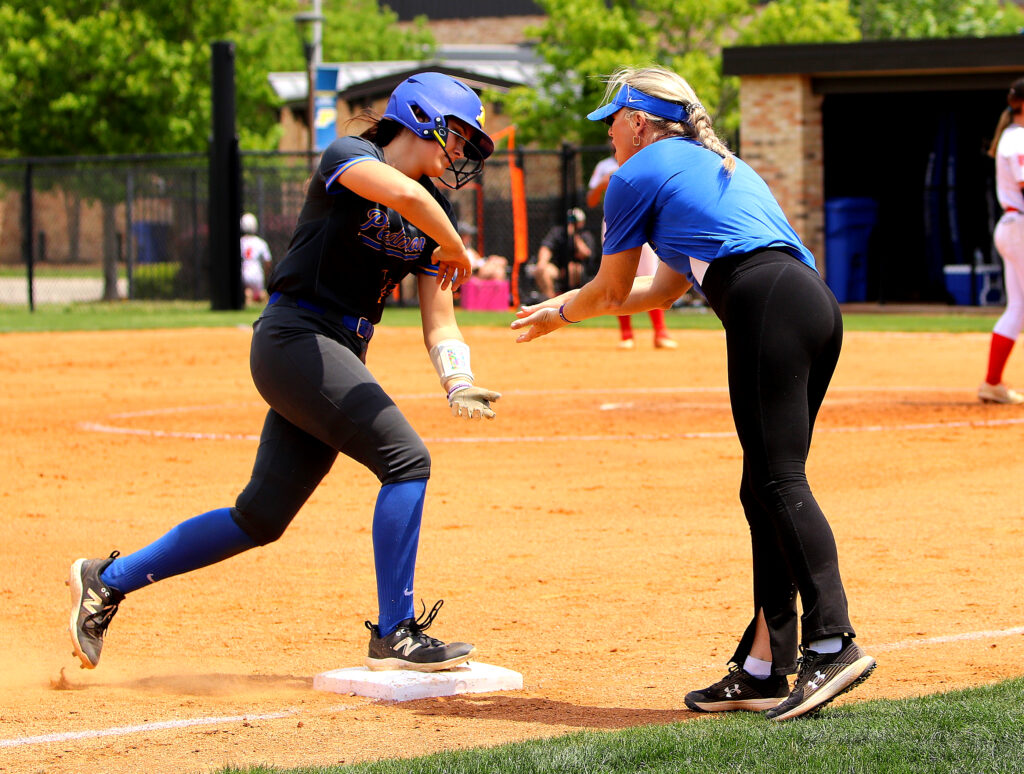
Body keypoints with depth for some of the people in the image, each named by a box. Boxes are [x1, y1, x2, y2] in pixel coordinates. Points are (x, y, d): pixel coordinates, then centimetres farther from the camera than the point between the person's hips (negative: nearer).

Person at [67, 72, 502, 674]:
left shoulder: (437, 215, 14)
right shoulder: (349, 156, -8)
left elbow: (439, 324, 9)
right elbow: (404, 194, -31)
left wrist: (458, 382, -10)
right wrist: (456, 249, -14)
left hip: (338, 361, 8)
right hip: (295, 336, -8)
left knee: (262, 516, 8)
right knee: (406, 459, -19)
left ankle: (108, 580, 21)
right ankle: (395, 635, -16)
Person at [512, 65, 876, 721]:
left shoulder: (638, 175, 9)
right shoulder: (719, 166, 34)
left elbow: (610, 291, 17)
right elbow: (665, 290, 38)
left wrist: (560, 316, 38)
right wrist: (566, 306, 46)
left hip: (767, 309, -9)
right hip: (818, 307, 9)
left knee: (780, 480, -16)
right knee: (765, 489, 9)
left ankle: (832, 643, -31)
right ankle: (764, 668, 6)